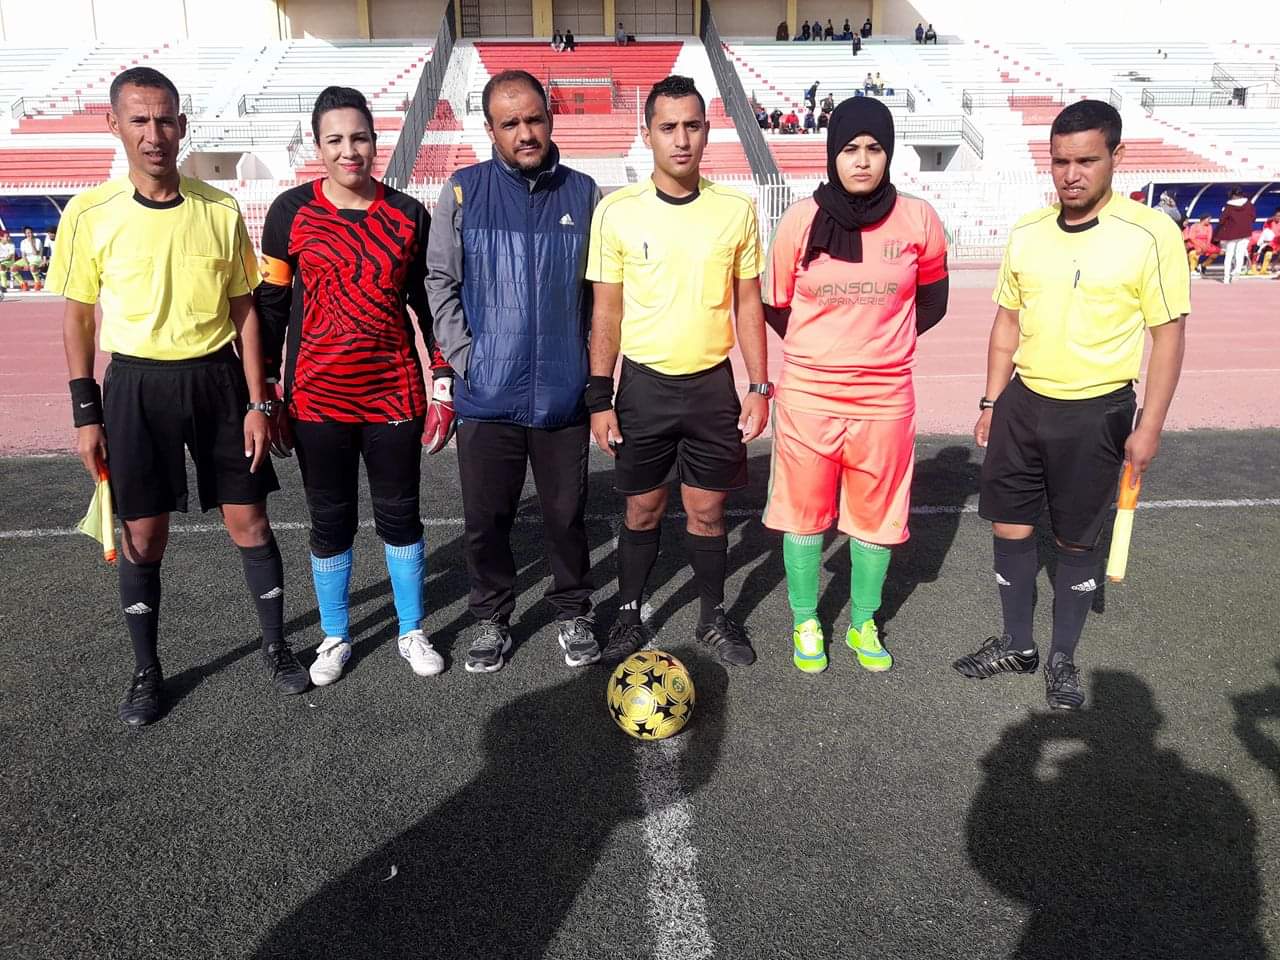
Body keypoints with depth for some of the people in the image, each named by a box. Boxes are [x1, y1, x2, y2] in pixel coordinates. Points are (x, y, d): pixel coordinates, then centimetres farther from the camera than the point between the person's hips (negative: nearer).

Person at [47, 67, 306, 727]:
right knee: (143, 536, 7)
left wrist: (258, 402, -1)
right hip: (137, 385, -1)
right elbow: (77, 320, 3)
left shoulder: (221, 212, -1)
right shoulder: (90, 214, -4)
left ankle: (276, 647, 25)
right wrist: (86, 414, -1)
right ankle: (146, 671, 25)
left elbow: (244, 311, 4)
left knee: (249, 521, 7)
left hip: (217, 378, 1)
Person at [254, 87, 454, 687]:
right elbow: (271, 305, 3)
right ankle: (335, 638, 29)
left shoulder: (407, 214, 2)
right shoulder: (292, 211, -2)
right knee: (330, 519, 10)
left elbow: (428, 303, 7)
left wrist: (442, 384, 2)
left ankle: (412, 632, 28)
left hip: (395, 393, 1)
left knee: (400, 514, 10)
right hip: (318, 397, 0)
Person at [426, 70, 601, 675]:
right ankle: (492, 619, 29)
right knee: (486, 519, 9)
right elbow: (440, 280, 2)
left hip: (564, 393, 1)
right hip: (487, 395, 0)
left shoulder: (583, 192, 5)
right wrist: (462, 358, -6)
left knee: (567, 515, 10)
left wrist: (593, 369, 4)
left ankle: (573, 613, 30)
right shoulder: (464, 191, 1)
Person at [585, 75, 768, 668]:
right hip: (643, 385, -1)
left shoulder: (735, 209, -1)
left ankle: (713, 618, 28)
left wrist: (759, 386, 1)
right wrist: (600, 398, -3)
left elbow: (748, 304, 5)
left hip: (713, 384, 1)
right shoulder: (617, 211, -5)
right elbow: (607, 312, -1)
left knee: (707, 510, 9)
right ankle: (629, 617, 29)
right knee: (643, 509, 9)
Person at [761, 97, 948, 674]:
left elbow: (932, 301, 12)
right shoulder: (800, 220, -5)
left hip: (885, 400, 1)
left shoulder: (918, 221, -4)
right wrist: (822, 350, 11)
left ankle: (863, 625, 32)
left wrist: (881, 344, 10)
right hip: (807, 397, 0)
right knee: (804, 516, 10)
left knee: (876, 518, 12)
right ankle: (806, 625, 30)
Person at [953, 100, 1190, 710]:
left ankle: (1063, 658, 27)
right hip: (1024, 402, 4)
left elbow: (1168, 334, -8)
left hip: (1097, 412, -4)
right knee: (1009, 525, 10)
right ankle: (1017, 645, 29)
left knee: (1078, 540, 8)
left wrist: (1149, 426, -11)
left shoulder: (1150, 233, -10)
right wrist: (991, 403, 9)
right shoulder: (1027, 233, 3)